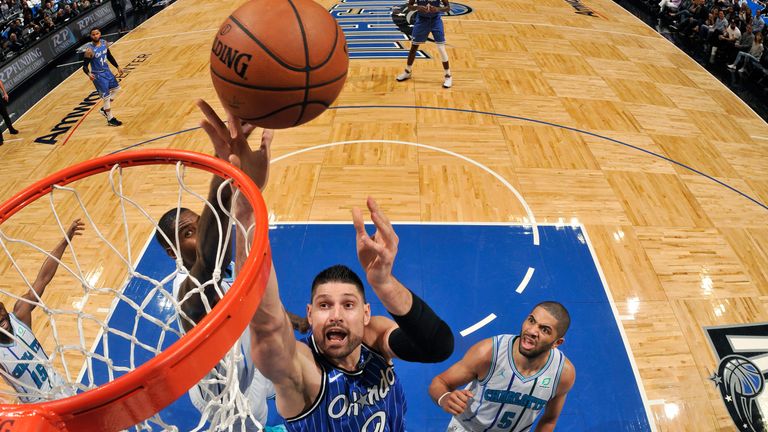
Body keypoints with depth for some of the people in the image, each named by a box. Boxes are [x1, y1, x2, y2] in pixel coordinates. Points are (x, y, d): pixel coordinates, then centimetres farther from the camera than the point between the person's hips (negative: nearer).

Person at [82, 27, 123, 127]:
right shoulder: (89, 50, -23)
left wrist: (117, 67, 15)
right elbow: (85, 66, -20)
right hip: (98, 75, -8)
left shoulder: (104, 43, -4)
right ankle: (110, 119, 11)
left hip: (107, 71, 8)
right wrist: (89, 74, -39)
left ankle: (104, 109, 35)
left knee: (115, 88, 22)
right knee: (106, 96, -3)